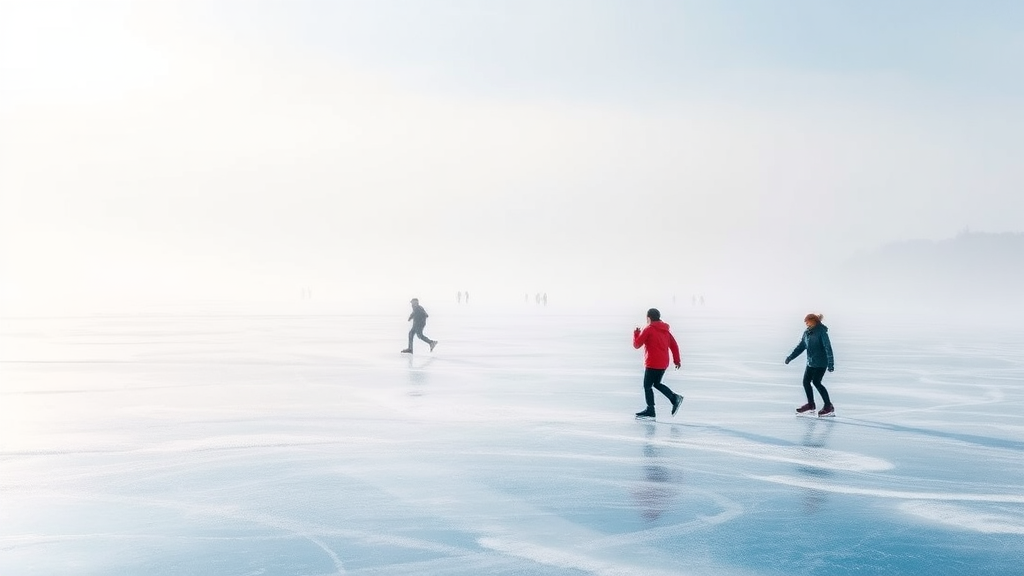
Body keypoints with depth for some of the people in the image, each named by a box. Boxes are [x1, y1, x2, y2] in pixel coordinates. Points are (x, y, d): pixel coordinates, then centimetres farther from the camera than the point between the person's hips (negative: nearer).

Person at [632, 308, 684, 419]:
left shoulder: (648, 330, -10)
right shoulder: (665, 330, 11)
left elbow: (637, 345, -6)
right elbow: (674, 345, 11)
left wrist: (636, 333, 11)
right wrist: (677, 361, 16)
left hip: (652, 364, -8)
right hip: (663, 364, 8)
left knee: (647, 386, 2)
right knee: (656, 383, 21)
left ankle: (650, 410, 2)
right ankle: (675, 398, 6)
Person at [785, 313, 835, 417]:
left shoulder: (821, 331, -15)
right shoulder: (807, 333, 7)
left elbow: (828, 347, -19)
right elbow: (801, 346, 15)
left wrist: (830, 363, -23)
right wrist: (790, 357, 11)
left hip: (821, 362, -8)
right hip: (811, 362, 8)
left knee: (816, 382, -11)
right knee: (806, 381, 9)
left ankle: (829, 407, -5)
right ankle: (810, 405, 25)